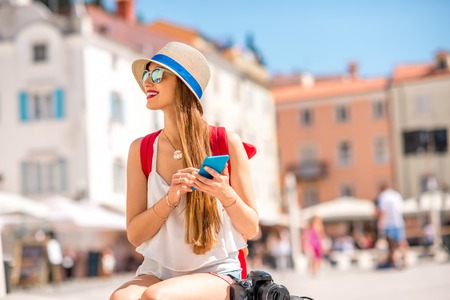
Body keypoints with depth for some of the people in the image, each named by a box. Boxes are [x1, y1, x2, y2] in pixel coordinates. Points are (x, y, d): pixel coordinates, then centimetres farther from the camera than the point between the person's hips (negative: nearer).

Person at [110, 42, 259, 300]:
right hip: (158, 271, 3)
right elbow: (135, 235, 2)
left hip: (216, 274, -3)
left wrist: (226, 194, -21)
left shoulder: (226, 143, -4)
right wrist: (170, 199, -16)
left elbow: (251, 229, 0)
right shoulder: (141, 150, 5)